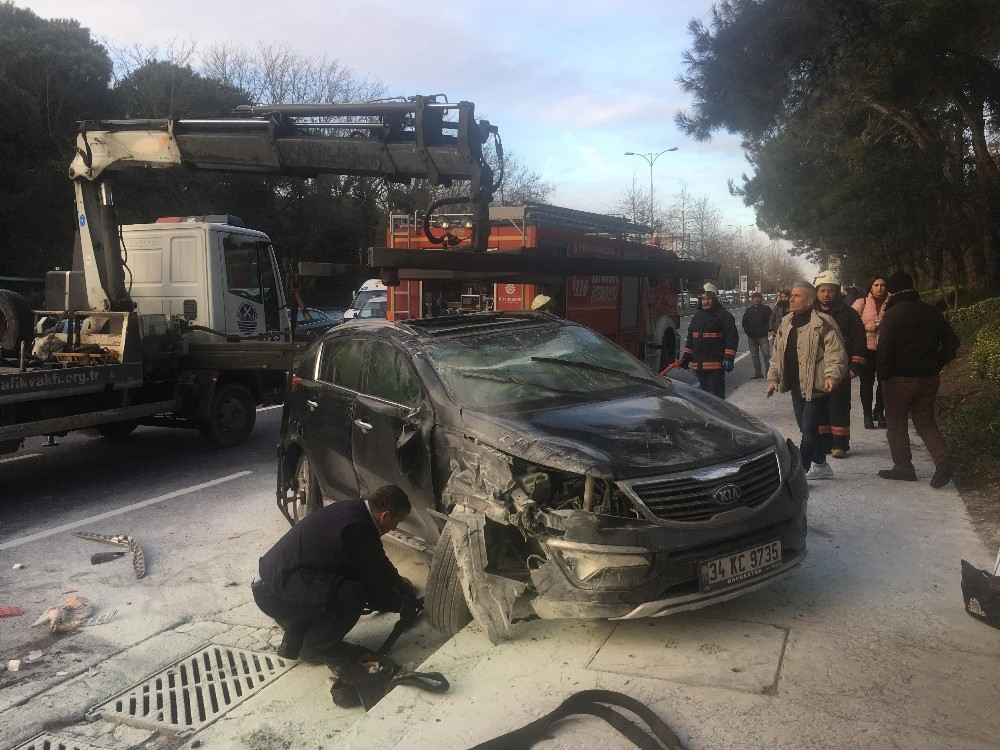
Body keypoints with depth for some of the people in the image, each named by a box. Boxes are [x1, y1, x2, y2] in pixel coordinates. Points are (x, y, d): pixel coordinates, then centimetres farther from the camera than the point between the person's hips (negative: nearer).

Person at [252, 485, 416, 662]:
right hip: (274, 593, -10)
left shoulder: (349, 508, 8)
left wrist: (395, 580, 32)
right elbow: (381, 576, -9)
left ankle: (293, 641, 22)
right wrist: (408, 597, 9)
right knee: (354, 592, -20)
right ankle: (314, 647, 2)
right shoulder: (358, 529, -22)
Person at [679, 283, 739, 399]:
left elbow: (732, 338, -10)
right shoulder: (697, 316, 16)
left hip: (716, 364, -7)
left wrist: (729, 358, -17)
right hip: (698, 365, 7)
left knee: (715, 394, -8)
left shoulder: (724, 316, -5)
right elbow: (690, 339, 21)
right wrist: (686, 358, 16)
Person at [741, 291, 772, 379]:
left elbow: (770, 321, -1)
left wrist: (765, 330, -10)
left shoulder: (766, 309, 3)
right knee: (754, 355, 7)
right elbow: (744, 322, 16)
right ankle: (758, 373, 13)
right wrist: (748, 331, 3)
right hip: (751, 337, 4)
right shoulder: (748, 310, 13)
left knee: (766, 354, -8)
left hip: (763, 336, -4)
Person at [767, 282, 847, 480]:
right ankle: (820, 465, 28)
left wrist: (831, 376, -29)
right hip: (796, 386, 8)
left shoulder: (823, 323, -11)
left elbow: (836, 353, -16)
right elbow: (777, 354, 18)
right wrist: (773, 377, 11)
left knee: (809, 430, -6)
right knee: (805, 428, 14)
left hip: (815, 387, -8)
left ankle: (799, 470, 2)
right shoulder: (786, 323, 13)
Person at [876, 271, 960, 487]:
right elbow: (952, 342, 9)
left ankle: (903, 467, 13)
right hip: (929, 379, 6)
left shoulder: (893, 314, -14)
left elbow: (884, 350, -19)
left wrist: (883, 375, -7)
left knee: (897, 423, 9)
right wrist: (935, 366, 13)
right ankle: (943, 460, -1)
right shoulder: (932, 312, 5)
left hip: (900, 380, -5)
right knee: (925, 421, 15)